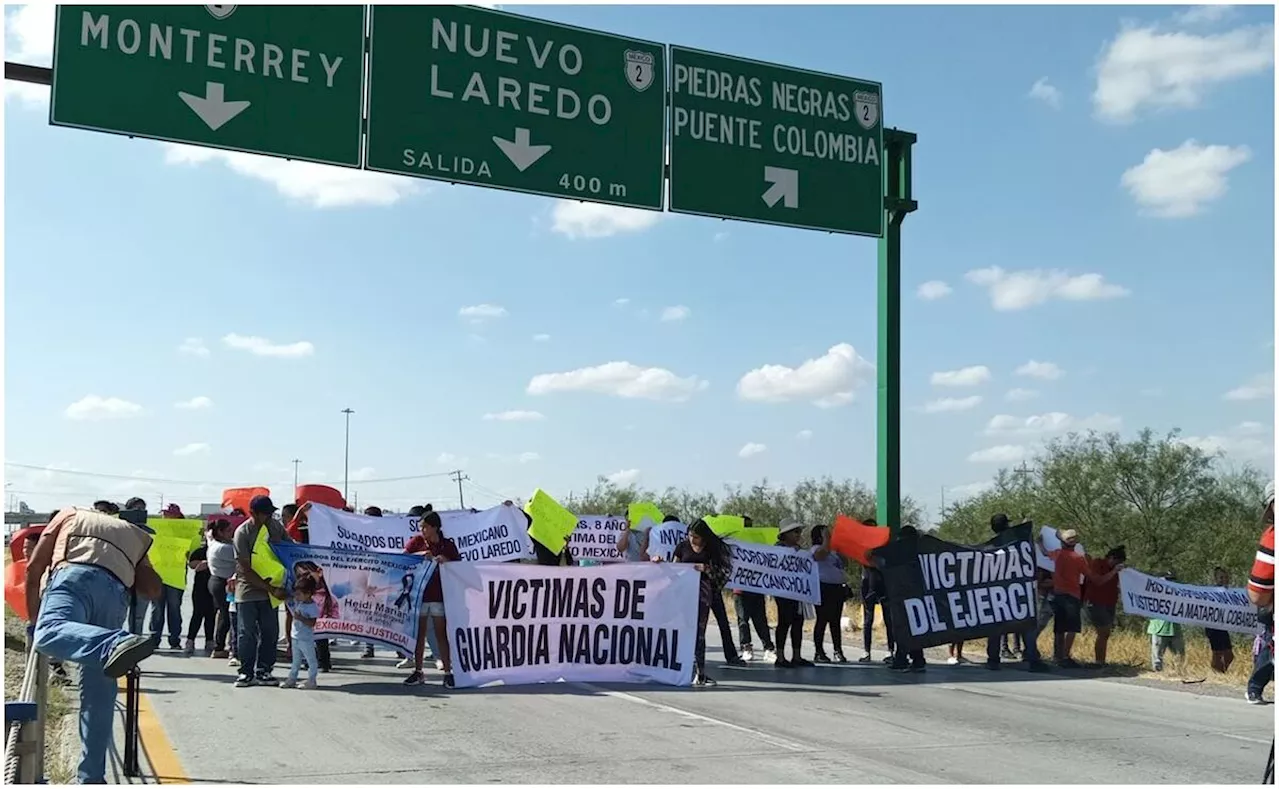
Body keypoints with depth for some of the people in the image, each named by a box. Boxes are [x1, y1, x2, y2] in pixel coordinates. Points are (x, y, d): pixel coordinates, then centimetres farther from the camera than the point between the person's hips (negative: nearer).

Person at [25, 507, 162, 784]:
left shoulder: (70, 515, 35)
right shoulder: (133, 535, 39)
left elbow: (33, 568, 25)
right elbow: (153, 590, 25)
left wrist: (34, 619, 35)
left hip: (74, 574, -3)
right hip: (116, 590, 3)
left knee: (51, 632, -35)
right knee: (99, 694, 8)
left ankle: (115, 645, -64)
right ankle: (91, 777, 10)